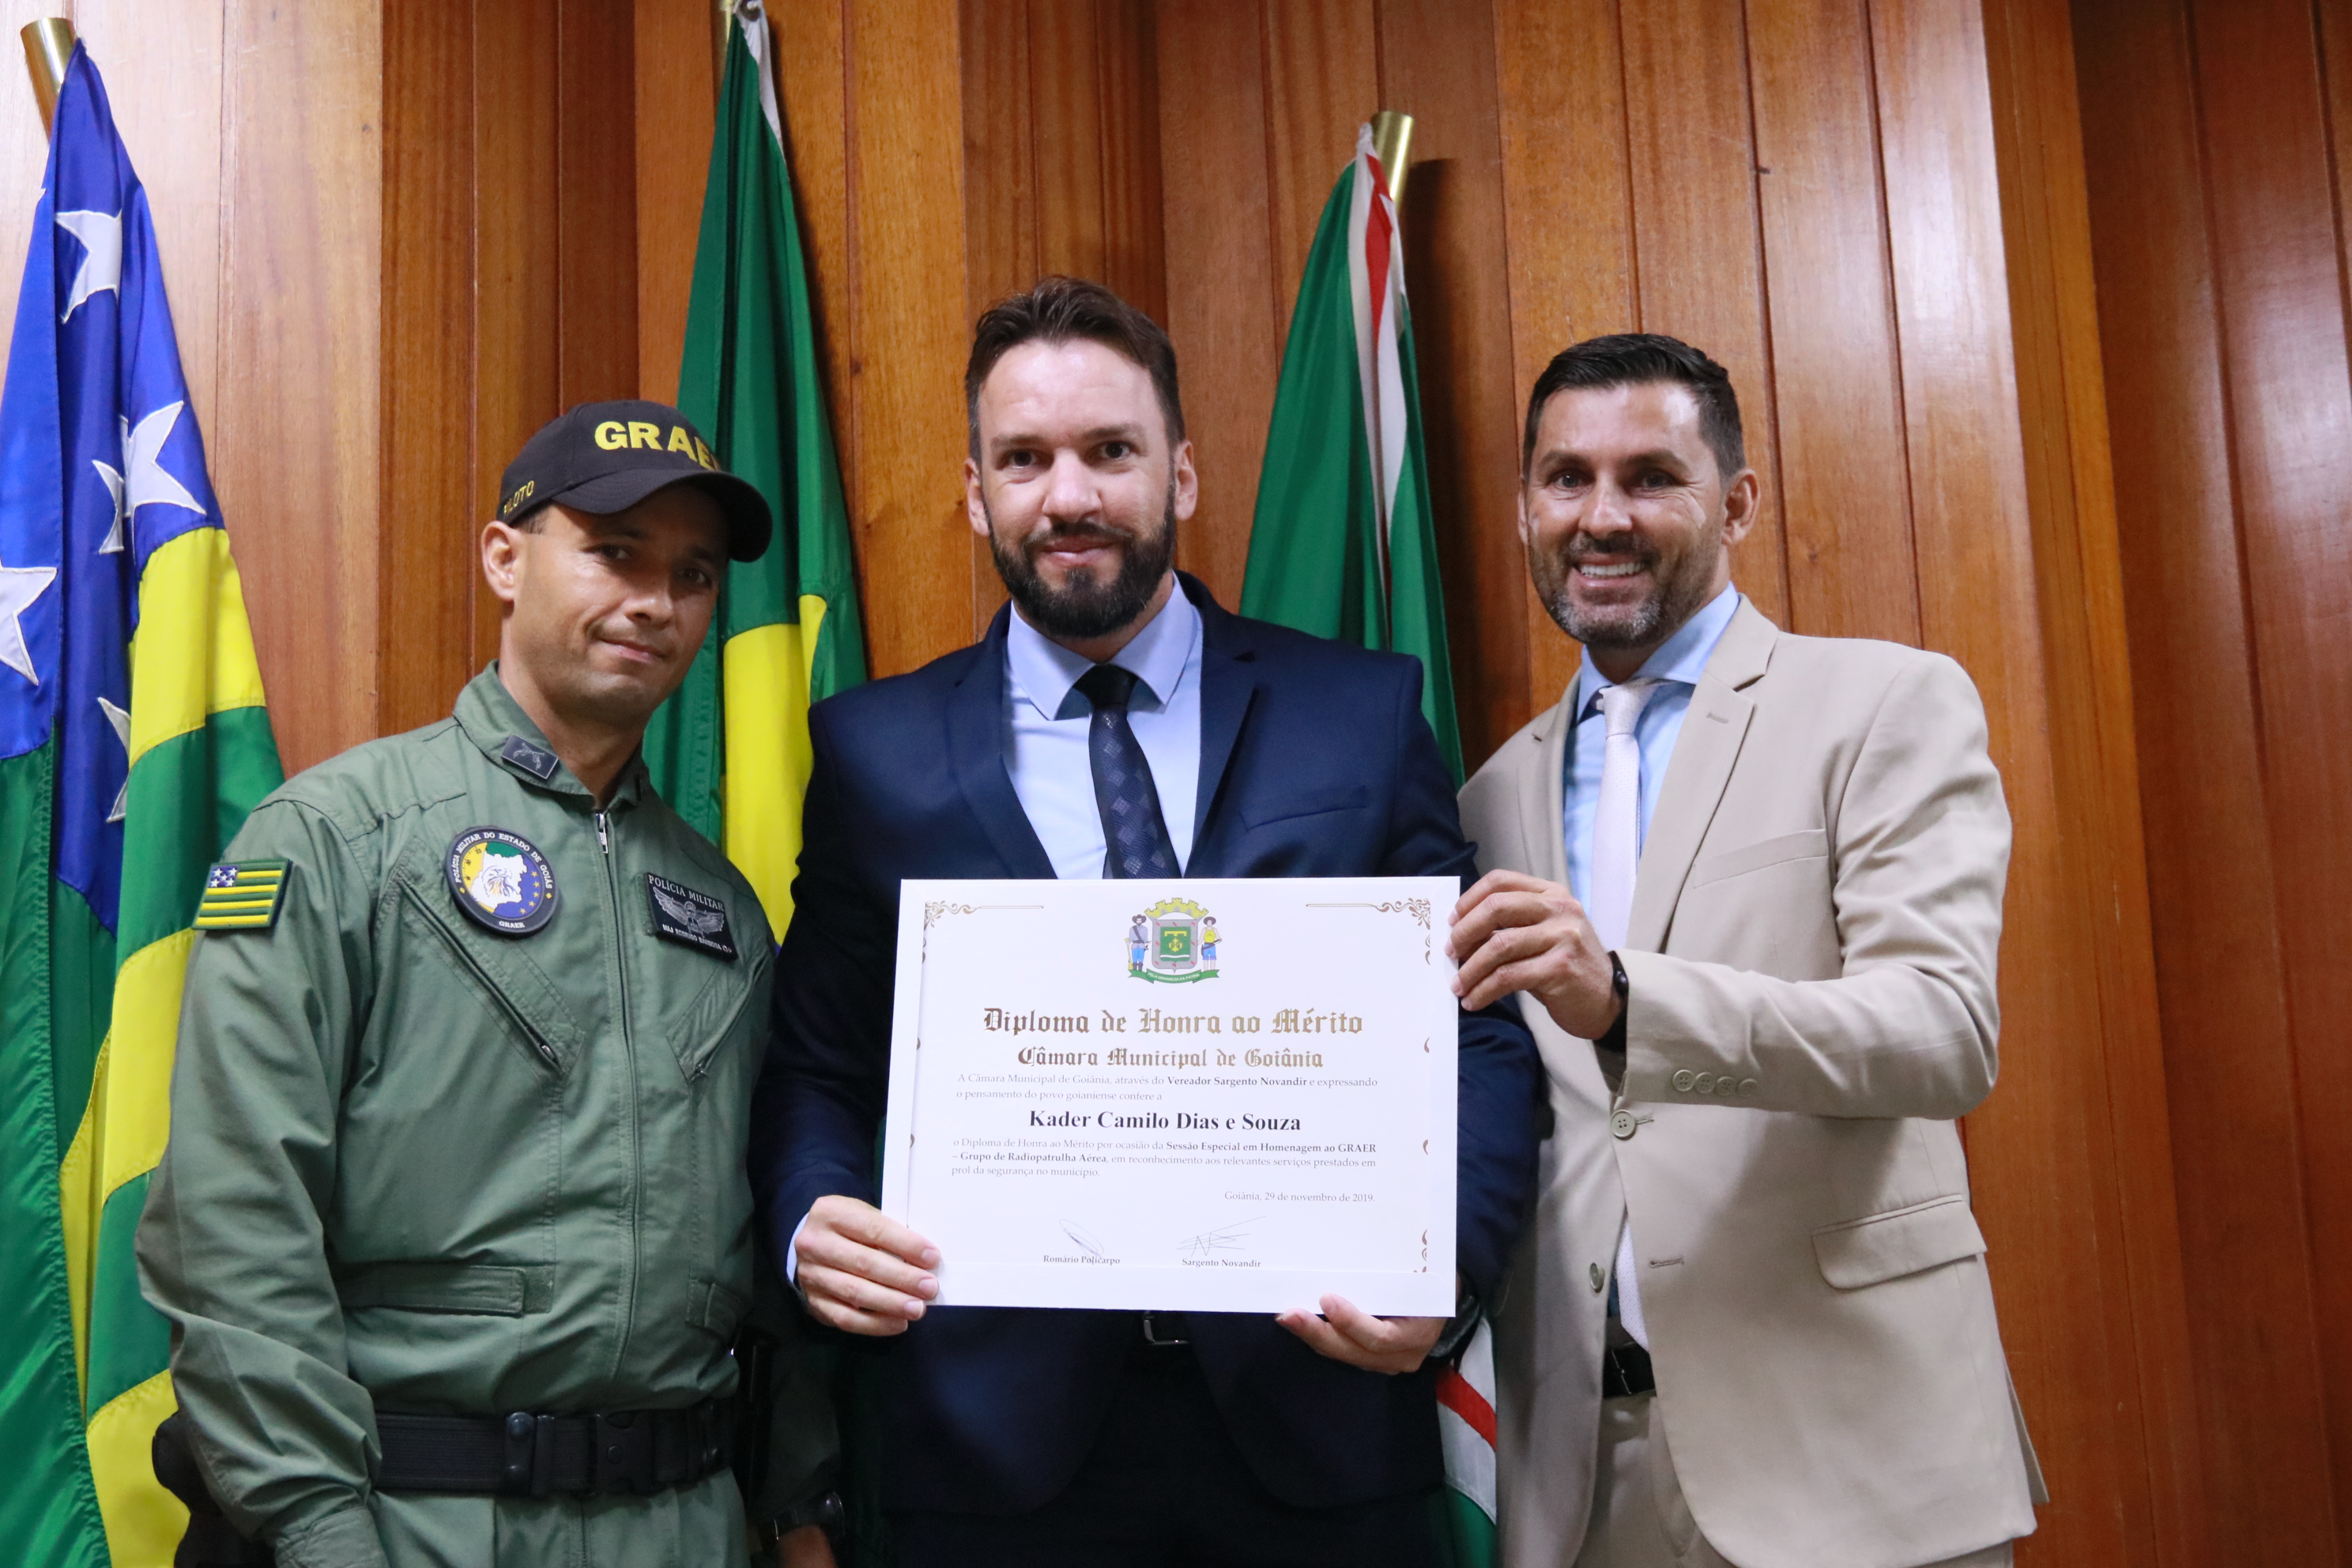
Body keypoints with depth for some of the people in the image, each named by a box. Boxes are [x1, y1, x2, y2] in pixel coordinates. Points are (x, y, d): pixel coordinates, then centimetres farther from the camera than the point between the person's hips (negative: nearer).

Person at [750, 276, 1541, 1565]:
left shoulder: (1367, 714, 1)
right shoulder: (873, 754, 3)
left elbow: (1479, 1036, 1)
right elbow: (814, 1068, 6)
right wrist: (815, 1221, -14)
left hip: (1315, 1422, 1)